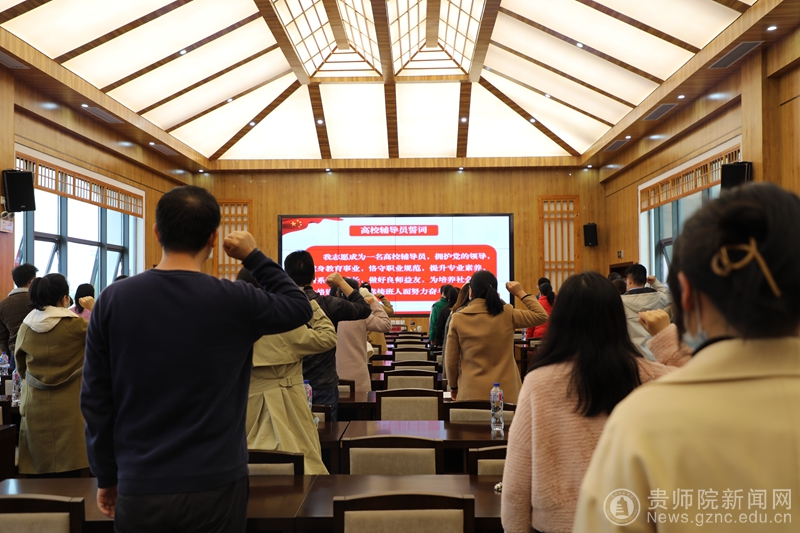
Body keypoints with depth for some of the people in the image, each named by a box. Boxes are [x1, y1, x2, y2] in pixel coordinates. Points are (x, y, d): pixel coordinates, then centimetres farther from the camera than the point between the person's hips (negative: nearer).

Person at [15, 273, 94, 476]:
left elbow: (21, 369, 14)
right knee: (69, 473, 3)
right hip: (68, 408, -4)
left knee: (38, 473, 10)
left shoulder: (25, 327, 2)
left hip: (35, 408, 4)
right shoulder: (75, 324, -12)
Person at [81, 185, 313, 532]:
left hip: (140, 487, 2)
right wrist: (254, 257, 9)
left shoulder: (112, 300, -6)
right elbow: (300, 307, 6)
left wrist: (106, 477, 10)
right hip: (215, 485, -2)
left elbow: (95, 400, -1)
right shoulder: (233, 301, -13)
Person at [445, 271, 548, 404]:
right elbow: (542, 316, 4)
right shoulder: (507, 314, -6)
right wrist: (521, 293, 8)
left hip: (471, 393, 0)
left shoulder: (458, 318, -4)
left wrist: (453, 386, 15)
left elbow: (451, 360, 0)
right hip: (505, 393, 0)